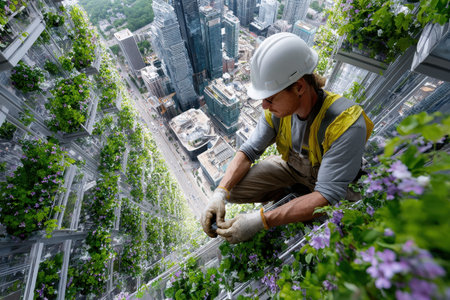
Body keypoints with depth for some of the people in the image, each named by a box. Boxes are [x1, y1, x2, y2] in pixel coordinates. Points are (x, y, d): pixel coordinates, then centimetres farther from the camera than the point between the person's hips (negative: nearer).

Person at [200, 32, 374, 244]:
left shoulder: (346, 125, -35)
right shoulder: (278, 108, -21)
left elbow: (327, 196, -36)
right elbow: (249, 151, -17)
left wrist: (260, 221, -42)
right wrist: (219, 193, -29)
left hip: (333, 179, -2)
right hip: (291, 166, 3)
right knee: (232, 190, -11)